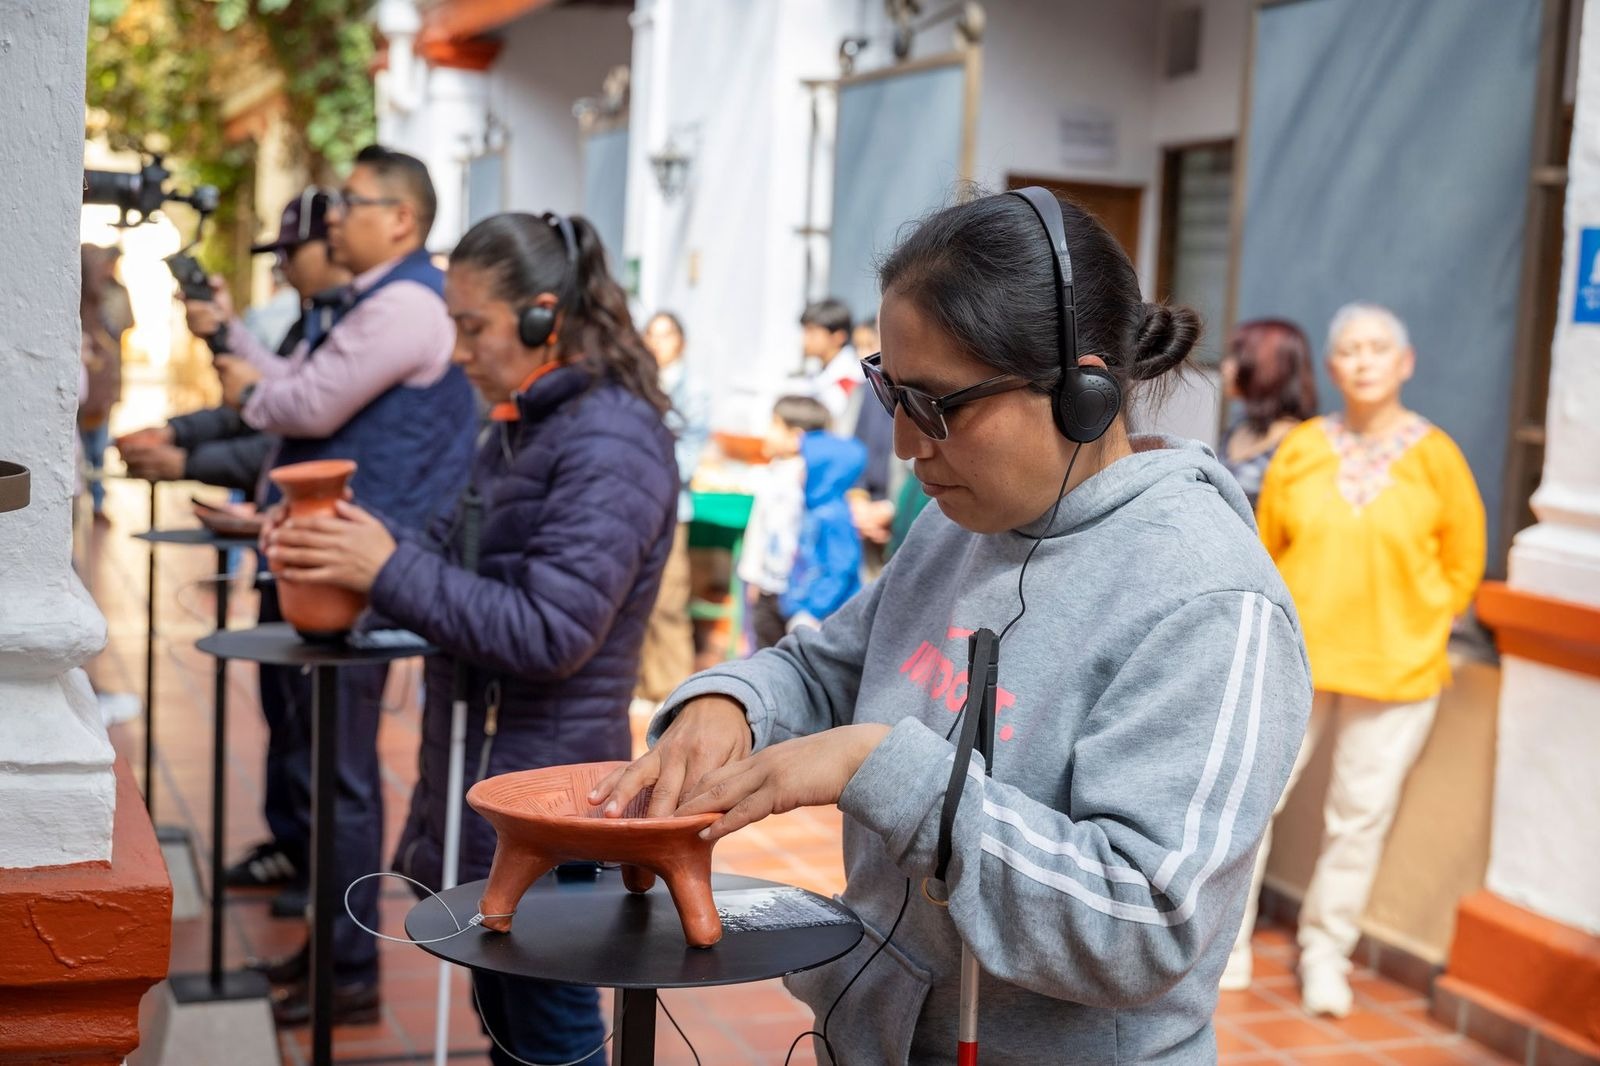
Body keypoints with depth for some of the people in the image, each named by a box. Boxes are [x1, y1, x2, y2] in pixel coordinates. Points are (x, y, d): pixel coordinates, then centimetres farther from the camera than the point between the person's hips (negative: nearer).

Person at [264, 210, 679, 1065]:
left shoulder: (610, 444, -19)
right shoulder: (523, 429, 10)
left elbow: (547, 632, -24)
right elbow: (456, 566, 13)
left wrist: (388, 569, -21)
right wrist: (357, 543, -5)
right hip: (480, 778, 9)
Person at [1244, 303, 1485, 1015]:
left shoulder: (1434, 456, -3)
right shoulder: (1300, 448, 2)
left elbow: (1462, 563, 6)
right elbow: (1265, 548, 11)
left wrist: (1412, 629, 3)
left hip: (1396, 669, -1)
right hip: (1294, 658, 1)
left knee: (1360, 816, 6)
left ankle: (1325, 952, 22)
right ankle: (1225, 938, 17)